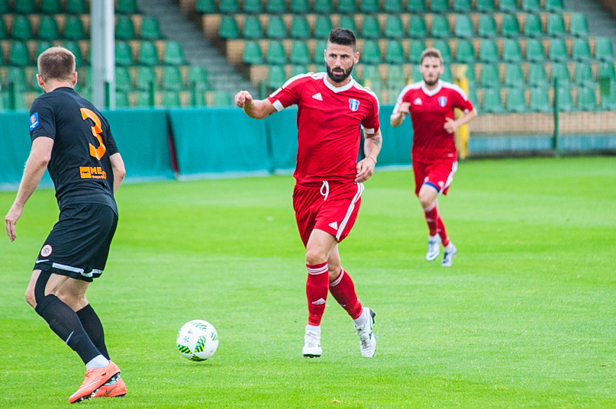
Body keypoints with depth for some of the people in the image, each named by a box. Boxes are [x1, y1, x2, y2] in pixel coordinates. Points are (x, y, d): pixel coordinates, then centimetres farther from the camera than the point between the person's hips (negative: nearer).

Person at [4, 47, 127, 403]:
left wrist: (17, 206, -6)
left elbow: (40, 157, -13)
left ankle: (99, 366, -27)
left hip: (80, 211, -8)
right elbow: (119, 169, 24)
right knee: (71, 296, 18)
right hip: (107, 209, 8)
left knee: (40, 295, -12)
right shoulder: (91, 110, 24)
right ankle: (110, 380, 13)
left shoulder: (46, 104, 1)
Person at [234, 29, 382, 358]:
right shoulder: (304, 86, 1)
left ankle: (313, 331, -8)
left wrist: (370, 159, 1)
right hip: (306, 188, 3)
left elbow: (373, 135, 21)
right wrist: (248, 103, -23)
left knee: (315, 254, -22)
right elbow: (262, 110, 0)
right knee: (330, 270, 10)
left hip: (342, 189, -3)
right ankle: (361, 317, 36)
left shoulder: (365, 99, 3)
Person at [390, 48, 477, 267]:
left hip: (445, 157, -4)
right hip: (420, 156, 4)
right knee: (427, 203, 12)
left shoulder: (452, 92, -8)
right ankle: (447, 246, 35)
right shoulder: (410, 92, -2)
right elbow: (394, 122, 3)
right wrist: (400, 113, -20)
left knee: (426, 197, -24)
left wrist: (457, 124, -11)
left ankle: (433, 236, 6)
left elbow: (471, 111, 8)